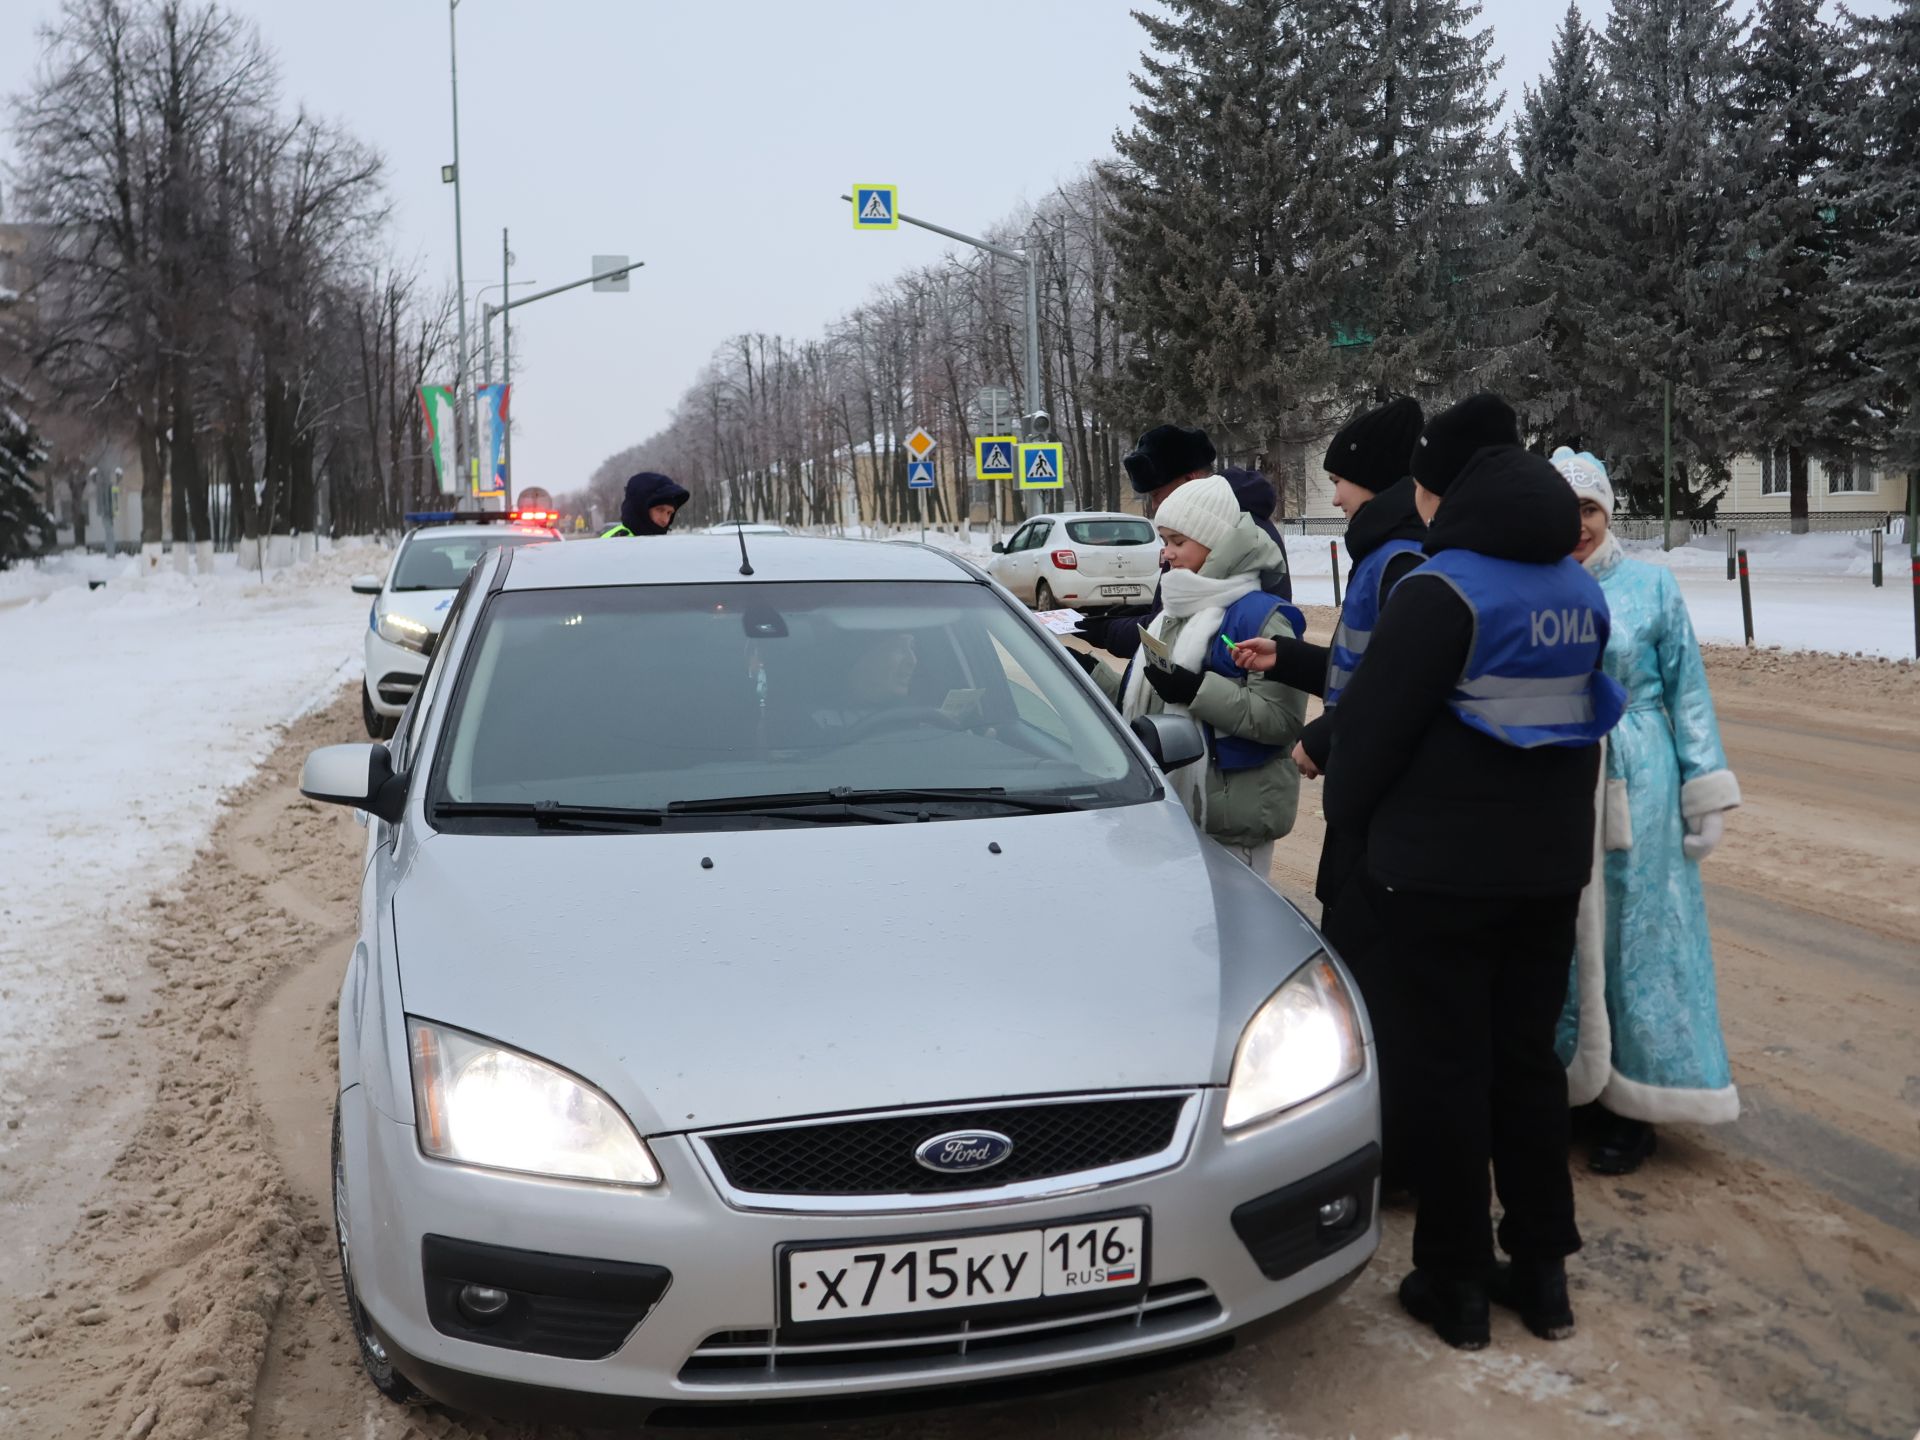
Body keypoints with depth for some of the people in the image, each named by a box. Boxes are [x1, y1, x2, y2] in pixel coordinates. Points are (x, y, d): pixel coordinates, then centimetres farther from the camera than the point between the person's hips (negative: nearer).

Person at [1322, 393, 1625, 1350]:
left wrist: (1347, 809, 3)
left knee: (1449, 1065, 4)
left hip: (1440, 868, -7)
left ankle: (1456, 1284, 14)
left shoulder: (1442, 589, -18)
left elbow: (1376, 721, -14)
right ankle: (1542, 1270, 24)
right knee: (1529, 1057, 15)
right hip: (1550, 864, 7)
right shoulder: (1579, 591, 6)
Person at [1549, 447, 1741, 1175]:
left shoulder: (1649, 584, -2)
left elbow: (1687, 691, 2)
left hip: (1634, 787, -1)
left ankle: (1633, 1105, 19)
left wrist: (1705, 793, 0)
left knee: (1634, 937, 6)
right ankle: (1560, 1081, 24)